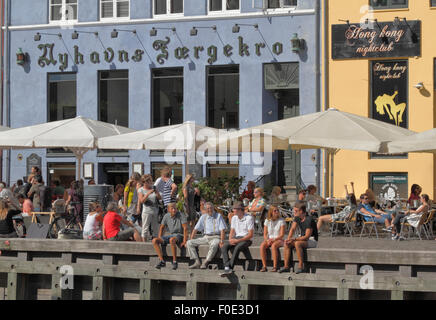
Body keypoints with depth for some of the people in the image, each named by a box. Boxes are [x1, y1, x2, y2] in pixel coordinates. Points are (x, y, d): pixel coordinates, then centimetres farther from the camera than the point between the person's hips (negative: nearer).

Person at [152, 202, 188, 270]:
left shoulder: (181, 216, -10)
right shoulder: (166, 216, 6)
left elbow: (185, 228, -15)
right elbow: (162, 228, 15)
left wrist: (184, 241, -21)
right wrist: (159, 239, 3)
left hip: (179, 235, -6)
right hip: (170, 235, 6)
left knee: (172, 239, -41)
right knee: (155, 240, -14)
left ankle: (174, 262, -32)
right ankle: (161, 261, -21)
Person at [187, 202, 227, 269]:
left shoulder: (218, 216, 2)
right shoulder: (203, 217, 15)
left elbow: (222, 230, -6)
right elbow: (196, 229, 15)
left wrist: (222, 240, -19)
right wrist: (191, 239, 4)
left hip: (215, 237, -5)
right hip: (205, 237, 5)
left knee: (214, 245, -41)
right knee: (189, 243, -12)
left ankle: (206, 262, -34)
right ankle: (197, 261, -20)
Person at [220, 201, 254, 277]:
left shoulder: (249, 218, -10)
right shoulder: (234, 218, 12)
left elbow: (250, 235, -14)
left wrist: (238, 240, -20)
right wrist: (230, 240, -6)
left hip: (246, 239, -6)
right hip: (236, 239, 6)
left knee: (237, 248, -37)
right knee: (224, 247, -21)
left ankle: (230, 268, -37)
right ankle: (227, 267, -35)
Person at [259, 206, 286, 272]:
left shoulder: (281, 221, -2)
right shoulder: (267, 221, 8)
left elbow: (282, 235, -7)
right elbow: (265, 234, 7)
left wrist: (274, 239, -20)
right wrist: (267, 240, -13)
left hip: (279, 240, -3)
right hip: (269, 239, 3)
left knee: (273, 246, -37)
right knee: (262, 246, -29)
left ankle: (275, 266, -35)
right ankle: (264, 266, -28)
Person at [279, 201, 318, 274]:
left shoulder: (309, 220, -24)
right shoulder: (297, 218, 2)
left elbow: (307, 236, -26)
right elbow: (292, 229, -1)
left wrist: (294, 239, -31)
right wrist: (288, 238, -19)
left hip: (312, 240, -8)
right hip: (302, 238, 8)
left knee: (297, 243, -35)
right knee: (287, 244, -13)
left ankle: (301, 267, -29)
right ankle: (286, 266, -13)